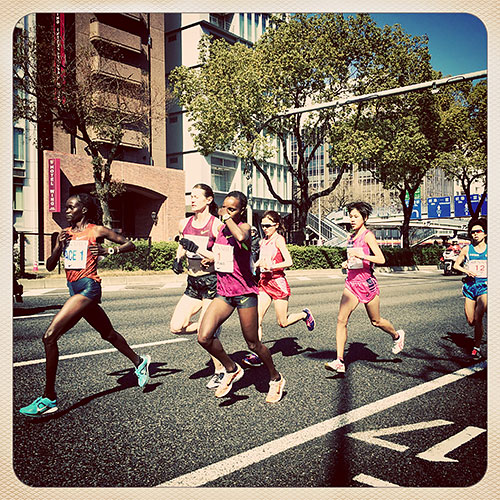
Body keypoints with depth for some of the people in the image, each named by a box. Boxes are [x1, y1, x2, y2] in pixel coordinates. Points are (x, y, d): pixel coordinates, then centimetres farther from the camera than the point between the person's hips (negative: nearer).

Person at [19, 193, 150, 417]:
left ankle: (49, 398, -9)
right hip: (74, 289, 8)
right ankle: (139, 362, 41)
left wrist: (107, 251, -14)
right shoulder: (64, 234, 14)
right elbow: (49, 266, 11)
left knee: (50, 336, -16)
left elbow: (130, 245, 2)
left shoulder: (96, 231, -3)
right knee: (108, 333, 20)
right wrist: (59, 246, -6)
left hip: (88, 287, -8)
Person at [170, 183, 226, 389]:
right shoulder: (184, 223, 5)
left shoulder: (216, 225, -13)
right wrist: (178, 259, 5)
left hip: (212, 282, -6)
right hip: (192, 283, 6)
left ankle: (220, 371, 18)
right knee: (176, 327, -2)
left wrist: (198, 249, -25)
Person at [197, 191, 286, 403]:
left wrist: (226, 217, -25)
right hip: (223, 292, 6)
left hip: (245, 292, -6)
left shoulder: (244, 227, -11)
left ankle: (276, 379, 31)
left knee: (253, 344, 5)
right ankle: (232, 369, 13)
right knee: (204, 337, -12)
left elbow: (241, 237, -39)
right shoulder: (220, 229, 9)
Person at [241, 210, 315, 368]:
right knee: (257, 318, -8)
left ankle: (305, 314, 32)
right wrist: (256, 264, 8)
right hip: (264, 282, 6)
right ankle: (256, 354, -6)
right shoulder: (263, 242, 13)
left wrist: (271, 266, -24)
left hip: (278, 282, -6)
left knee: (283, 322, 4)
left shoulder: (279, 239, -8)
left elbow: (289, 262, -16)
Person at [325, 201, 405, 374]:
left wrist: (361, 256, -27)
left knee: (376, 321, 12)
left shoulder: (368, 235, -10)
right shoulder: (351, 237, 12)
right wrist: (347, 263, 5)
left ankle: (397, 336, 44)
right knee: (341, 319, -9)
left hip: (367, 282, -6)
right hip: (351, 282, 6)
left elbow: (381, 259, -17)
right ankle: (339, 361, -9)